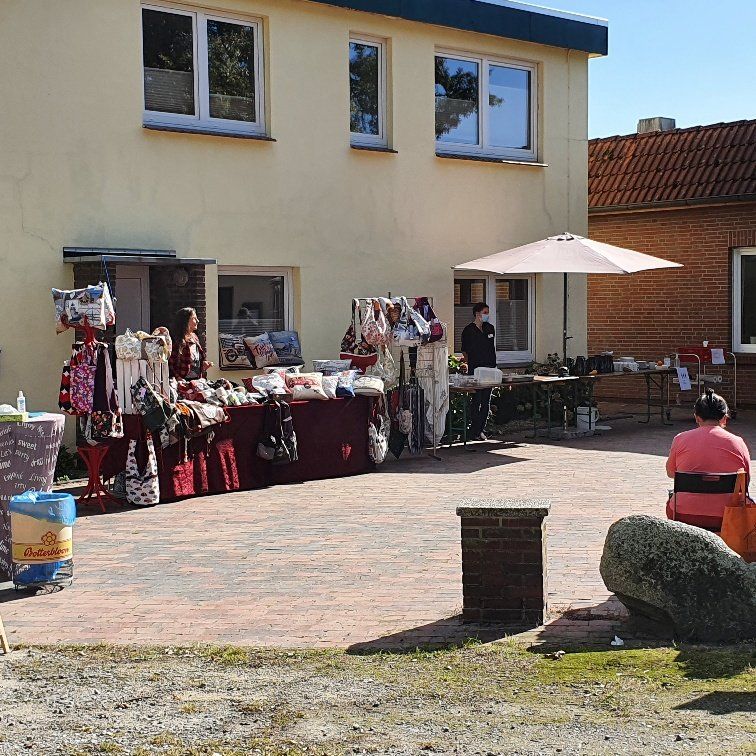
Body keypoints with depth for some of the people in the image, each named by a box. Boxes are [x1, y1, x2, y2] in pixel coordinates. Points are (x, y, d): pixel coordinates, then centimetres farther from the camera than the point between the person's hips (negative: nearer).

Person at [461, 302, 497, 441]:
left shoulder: (490, 328, 14)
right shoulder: (469, 330, -3)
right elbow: (465, 351, 1)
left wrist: (493, 366, 16)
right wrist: (470, 365, -3)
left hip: (489, 369, 6)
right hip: (475, 370, -6)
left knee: (486, 401, 6)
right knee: (477, 400, -7)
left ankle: (481, 429, 12)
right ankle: (475, 431, -2)